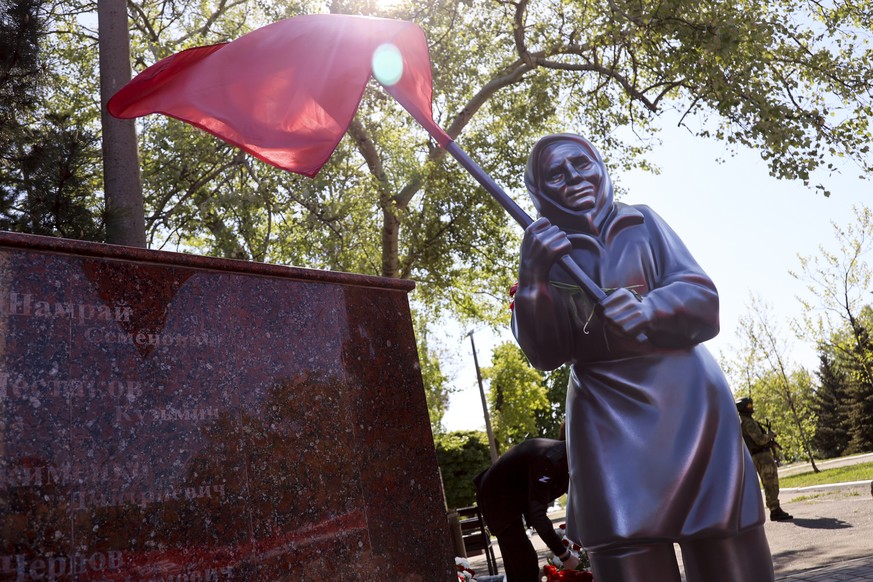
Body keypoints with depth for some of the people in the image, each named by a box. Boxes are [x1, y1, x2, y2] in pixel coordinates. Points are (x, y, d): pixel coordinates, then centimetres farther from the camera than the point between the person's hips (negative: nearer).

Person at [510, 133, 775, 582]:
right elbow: (544, 353, -4)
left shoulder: (642, 223, 8)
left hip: (688, 399, 1)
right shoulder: (543, 248, 6)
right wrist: (535, 278, -20)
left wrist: (648, 311, -21)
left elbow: (703, 302, 0)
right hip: (609, 419, -1)